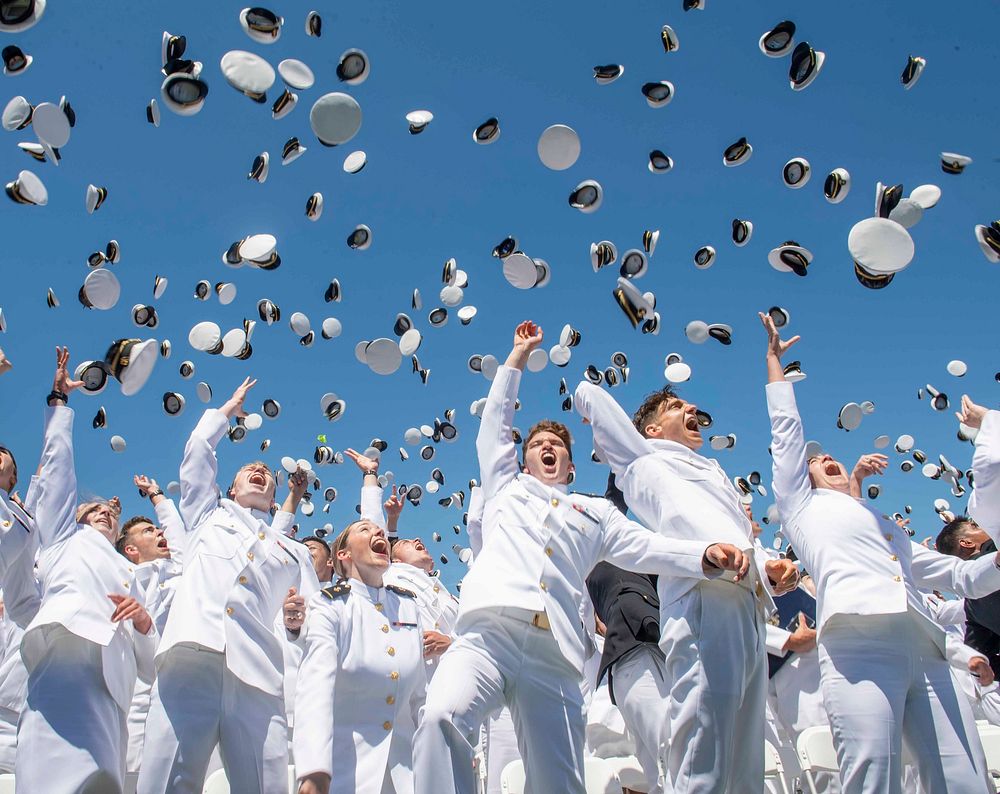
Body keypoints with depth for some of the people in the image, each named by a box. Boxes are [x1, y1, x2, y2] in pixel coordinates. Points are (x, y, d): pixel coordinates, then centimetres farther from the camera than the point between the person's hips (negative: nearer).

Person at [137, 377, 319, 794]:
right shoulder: (208, 515, 32)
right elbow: (198, 454, 25)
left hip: (258, 677, 1)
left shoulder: (292, 553, 31)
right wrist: (227, 410, 40)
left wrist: (297, 620, 0)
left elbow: (315, 618, 22)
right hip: (191, 658, -1)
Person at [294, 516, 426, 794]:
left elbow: (419, 692, 10)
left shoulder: (408, 605, 7)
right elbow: (315, 685, -23)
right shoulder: (329, 606, -8)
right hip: (346, 765, -4)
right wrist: (314, 771, -35)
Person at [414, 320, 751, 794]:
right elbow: (495, 423, 31)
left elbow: (646, 548, 17)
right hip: (487, 636, -1)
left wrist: (706, 555, -1)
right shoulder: (506, 487, 32)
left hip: (554, 657, 1)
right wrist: (520, 354, 34)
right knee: (441, 718, -32)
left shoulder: (596, 512, 31)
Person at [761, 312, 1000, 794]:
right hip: (860, 644, -5)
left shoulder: (892, 532, 37)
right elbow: (786, 435, 21)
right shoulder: (803, 506, 24)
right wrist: (775, 366, 27)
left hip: (926, 652, 6)